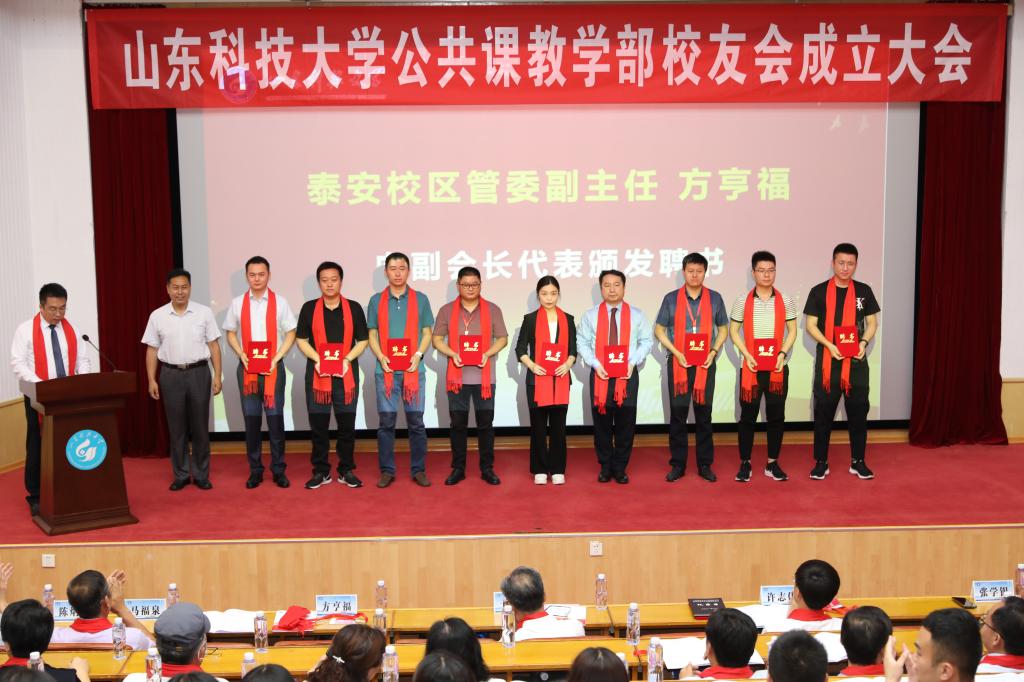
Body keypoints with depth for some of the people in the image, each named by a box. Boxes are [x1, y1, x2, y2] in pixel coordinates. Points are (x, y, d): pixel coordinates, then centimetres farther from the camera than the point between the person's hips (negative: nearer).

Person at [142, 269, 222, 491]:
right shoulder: (157, 316, 2)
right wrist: (151, 380, 2)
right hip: (171, 375, 1)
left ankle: (201, 474, 16)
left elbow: (213, 345, 1)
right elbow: (152, 350, 6)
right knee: (176, 428, 7)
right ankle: (181, 474, 17)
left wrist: (217, 376, -2)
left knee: (200, 426, 5)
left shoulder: (204, 313, -1)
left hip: (199, 373, -1)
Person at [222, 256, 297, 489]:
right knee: (251, 419, 6)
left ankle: (278, 470, 10)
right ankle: (255, 470, 15)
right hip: (247, 367, 2)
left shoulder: (279, 302, 1)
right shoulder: (237, 303, 5)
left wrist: (277, 358, -10)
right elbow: (231, 333, 10)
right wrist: (242, 355, -6)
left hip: (273, 367, -1)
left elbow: (290, 334, 2)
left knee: (275, 418, 0)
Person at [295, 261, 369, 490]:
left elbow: (362, 340, 5)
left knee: (347, 423, 4)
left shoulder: (354, 308, 4)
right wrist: (316, 359, -11)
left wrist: (348, 359, -11)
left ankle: (346, 470, 15)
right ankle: (321, 471, 14)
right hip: (317, 373, 0)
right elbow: (301, 339, 5)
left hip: (346, 374, 0)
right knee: (318, 423, 3)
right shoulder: (309, 308, 4)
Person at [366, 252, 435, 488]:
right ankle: (387, 471, 11)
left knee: (416, 421, 2)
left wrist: (418, 355, -10)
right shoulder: (376, 301, 8)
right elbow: (372, 335, 8)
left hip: (413, 369, 0)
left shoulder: (421, 299, 6)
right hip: (386, 369, 0)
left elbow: (427, 333, 7)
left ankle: (419, 470, 12)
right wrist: (381, 357, -9)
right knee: (386, 422, 2)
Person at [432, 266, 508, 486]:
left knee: (485, 423, 5)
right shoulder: (446, 310, 4)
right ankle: (458, 468, 16)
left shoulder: (492, 310, 4)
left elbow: (502, 339, 6)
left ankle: (487, 468, 15)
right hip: (457, 376, 0)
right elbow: (437, 339, 5)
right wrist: (452, 354, -13)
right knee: (458, 423, 6)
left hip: (484, 376, 0)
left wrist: (488, 353, -12)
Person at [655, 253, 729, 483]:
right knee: (677, 414, 3)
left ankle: (705, 464, 15)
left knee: (704, 414, 6)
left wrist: (713, 352, -5)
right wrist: (676, 353, -9)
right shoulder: (671, 298, 2)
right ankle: (678, 464, 12)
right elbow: (659, 330, 4)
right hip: (678, 363, -1)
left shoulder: (715, 298, 4)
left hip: (705, 364, 1)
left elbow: (723, 329, 11)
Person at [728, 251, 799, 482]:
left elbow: (792, 331, 8)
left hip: (778, 367, 1)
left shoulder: (785, 301, 4)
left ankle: (772, 463, 16)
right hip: (751, 367, -1)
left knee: (776, 415, 5)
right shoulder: (742, 301, 1)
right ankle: (745, 463, 11)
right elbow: (733, 331, 3)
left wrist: (783, 354, -8)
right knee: (747, 415, 2)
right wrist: (746, 355, -10)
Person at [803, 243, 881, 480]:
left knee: (858, 410, 5)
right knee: (823, 411, 1)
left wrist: (864, 342, -9)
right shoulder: (819, 291, 0)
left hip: (856, 360, 2)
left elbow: (872, 322, 10)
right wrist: (829, 345, -16)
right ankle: (821, 462, 9)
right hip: (828, 360, -2)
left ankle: (858, 462, 16)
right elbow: (811, 325, -2)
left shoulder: (864, 291, 7)